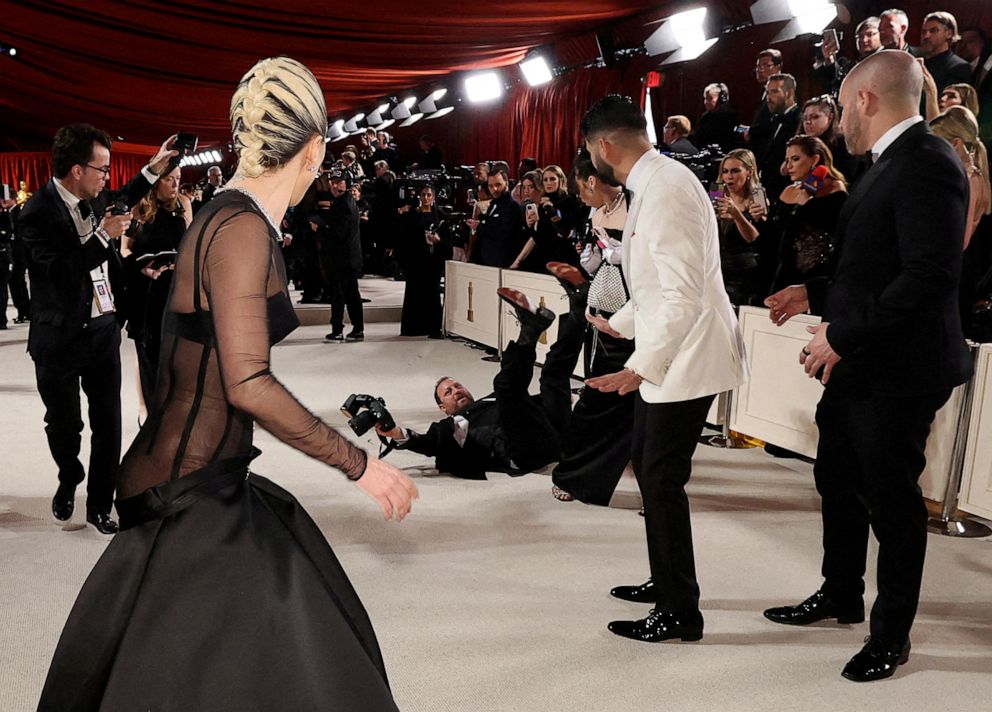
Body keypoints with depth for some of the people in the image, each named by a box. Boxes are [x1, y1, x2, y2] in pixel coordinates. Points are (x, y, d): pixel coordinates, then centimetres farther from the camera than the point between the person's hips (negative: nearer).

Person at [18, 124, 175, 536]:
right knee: (64, 424, 13)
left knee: (108, 423, 8)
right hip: (61, 338, -5)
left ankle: (99, 504, 22)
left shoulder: (94, 197, 3)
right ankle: (68, 482, 43)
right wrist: (103, 235, -25)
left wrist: (153, 170, 23)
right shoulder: (38, 213, -19)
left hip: (103, 329, 5)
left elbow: (118, 204, 28)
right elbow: (61, 273, -27)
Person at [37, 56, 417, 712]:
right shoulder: (243, 229, -20)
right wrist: (358, 463, -21)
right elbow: (248, 385, -27)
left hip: (205, 482, 9)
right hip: (191, 492, -9)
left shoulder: (224, 217, 8)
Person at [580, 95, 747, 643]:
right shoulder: (653, 182, 10)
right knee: (648, 465, 20)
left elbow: (683, 293, -27)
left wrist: (641, 366, -27)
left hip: (686, 357, -11)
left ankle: (680, 613, 13)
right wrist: (620, 325, 28)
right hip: (664, 354, 11)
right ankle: (665, 582, 37)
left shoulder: (665, 188, -21)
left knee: (662, 480, -3)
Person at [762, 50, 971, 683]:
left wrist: (843, 335, -24)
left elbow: (931, 274, -27)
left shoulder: (926, 163, -18)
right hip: (854, 366, 10)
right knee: (839, 482, 21)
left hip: (895, 371, -10)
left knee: (892, 502, 5)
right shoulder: (892, 163, 13)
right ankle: (841, 595, 41)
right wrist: (816, 293, 14)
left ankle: (892, 635, 24)